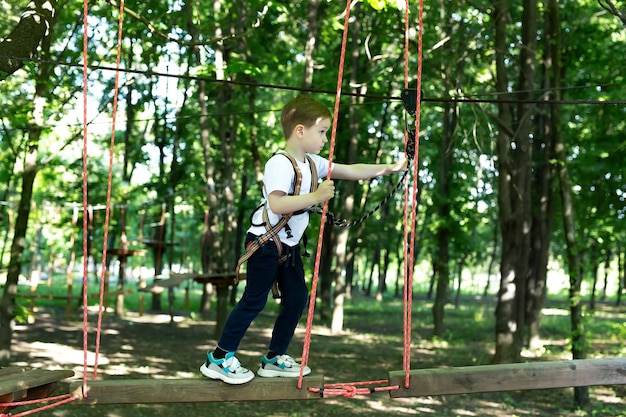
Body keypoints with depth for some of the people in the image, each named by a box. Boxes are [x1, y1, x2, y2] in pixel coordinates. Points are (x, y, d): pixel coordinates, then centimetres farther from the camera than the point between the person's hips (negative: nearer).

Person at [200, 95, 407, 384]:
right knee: (254, 301, -3)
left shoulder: (313, 163, 5)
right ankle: (219, 359, 8)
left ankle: (275, 358, 21)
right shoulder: (280, 164, -22)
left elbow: (351, 171, 7)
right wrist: (316, 196, -34)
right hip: (265, 242, -9)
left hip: (289, 244, 9)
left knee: (297, 298, 9)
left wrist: (389, 168, 2)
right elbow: (276, 204, -35)